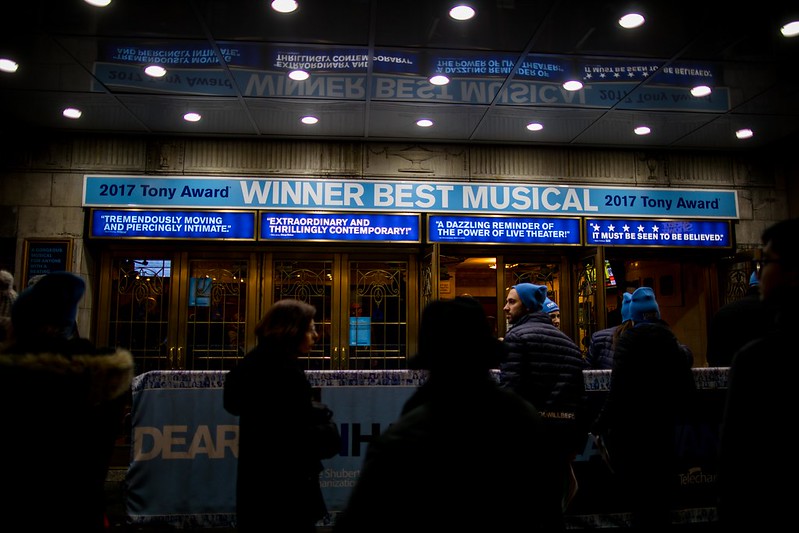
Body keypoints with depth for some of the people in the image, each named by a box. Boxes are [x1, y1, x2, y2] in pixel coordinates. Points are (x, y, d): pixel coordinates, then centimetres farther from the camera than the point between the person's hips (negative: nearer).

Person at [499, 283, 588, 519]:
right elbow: (580, 393, 13)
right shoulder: (567, 340, 16)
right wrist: (578, 440, 16)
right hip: (566, 428, 7)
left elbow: (509, 388, -16)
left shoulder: (517, 335, -6)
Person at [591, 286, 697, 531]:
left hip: (630, 431, -6)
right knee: (660, 498, 17)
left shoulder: (628, 341, -10)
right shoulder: (671, 342, 7)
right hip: (663, 429, 6)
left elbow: (619, 391, -18)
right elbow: (687, 389, 9)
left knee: (639, 500, 1)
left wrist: (599, 426, -11)